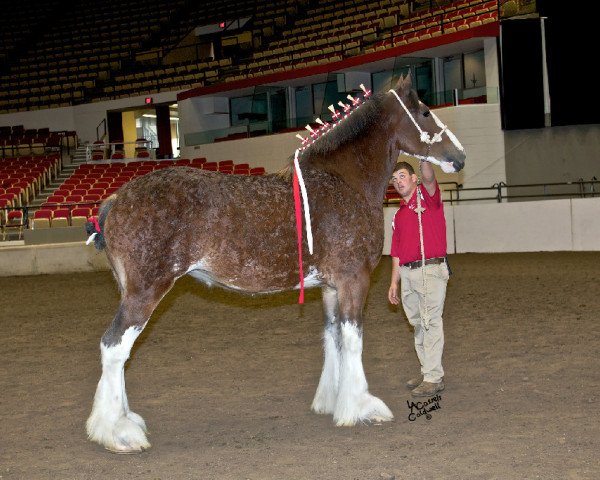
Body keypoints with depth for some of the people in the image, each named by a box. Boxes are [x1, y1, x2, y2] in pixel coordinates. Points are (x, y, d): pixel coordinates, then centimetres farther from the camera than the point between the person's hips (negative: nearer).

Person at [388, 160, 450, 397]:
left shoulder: (428, 196, 0)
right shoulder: (399, 215, 17)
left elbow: (428, 176, -22)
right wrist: (394, 282, 14)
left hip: (431, 269, -7)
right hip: (407, 273, 7)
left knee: (431, 323, -6)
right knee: (418, 324, 12)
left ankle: (434, 378, -3)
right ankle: (427, 372, 21)